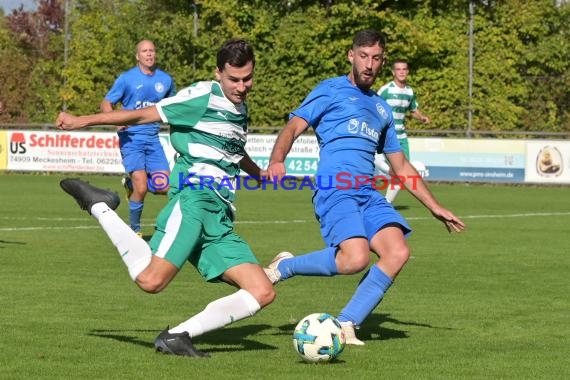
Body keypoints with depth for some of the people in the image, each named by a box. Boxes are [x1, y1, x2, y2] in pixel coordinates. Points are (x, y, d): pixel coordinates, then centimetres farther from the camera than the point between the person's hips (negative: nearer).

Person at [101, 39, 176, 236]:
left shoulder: (165, 80, 8)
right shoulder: (127, 78, -3)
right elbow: (106, 103, 0)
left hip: (153, 138, 4)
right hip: (131, 138, -4)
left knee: (163, 186, -8)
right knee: (141, 189, -14)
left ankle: (131, 183, 23)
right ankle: (134, 229, 8)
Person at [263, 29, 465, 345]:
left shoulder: (381, 108, 27)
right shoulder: (331, 90, 8)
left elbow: (402, 168, 32)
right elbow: (294, 127, -3)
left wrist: (435, 207, 29)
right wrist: (276, 160, -24)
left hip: (368, 194, 7)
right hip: (334, 190, -7)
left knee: (398, 252, -17)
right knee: (355, 258, -28)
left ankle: (346, 324, -8)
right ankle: (283, 268, -3)